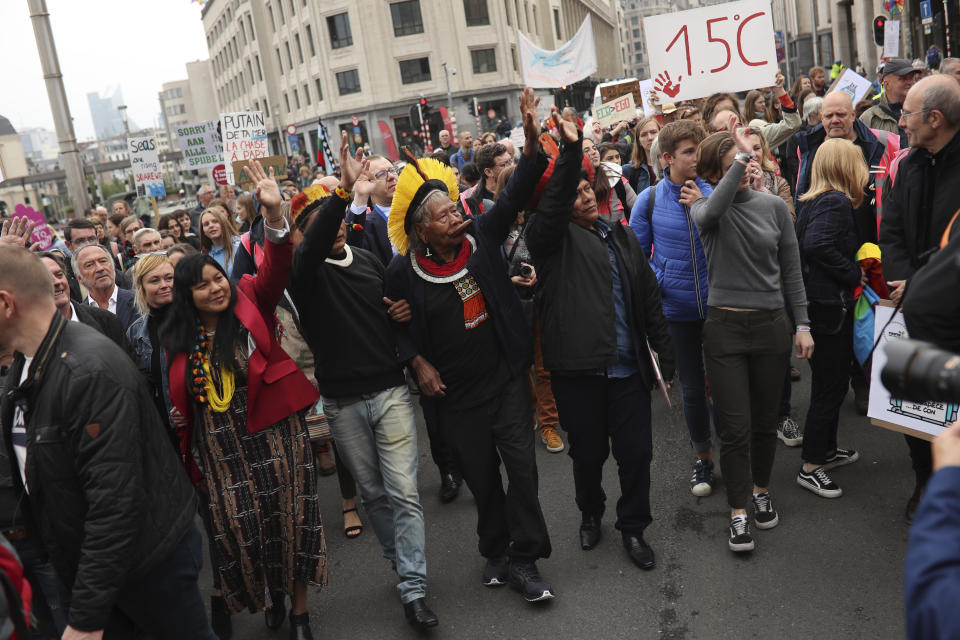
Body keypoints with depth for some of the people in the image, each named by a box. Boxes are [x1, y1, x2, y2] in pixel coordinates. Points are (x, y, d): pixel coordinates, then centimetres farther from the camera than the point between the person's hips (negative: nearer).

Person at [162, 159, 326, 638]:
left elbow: (274, 271, -20)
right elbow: (178, 393, 18)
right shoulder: (178, 339, 4)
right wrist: (175, 416, -3)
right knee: (240, 526, 6)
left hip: (275, 433, -2)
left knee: (290, 519, 5)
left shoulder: (250, 304, -3)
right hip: (222, 450, 2)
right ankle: (268, 595, 35)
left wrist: (274, 215, -35)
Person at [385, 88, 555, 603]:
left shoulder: (481, 236, -4)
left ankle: (522, 560, 14)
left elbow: (516, 193, -9)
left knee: (521, 465, 0)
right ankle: (496, 551, 33)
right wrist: (418, 362, -7)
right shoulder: (404, 270, -9)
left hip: (505, 377, 1)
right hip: (456, 393, -1)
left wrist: (531, 139, -21)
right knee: (481, 476, 11)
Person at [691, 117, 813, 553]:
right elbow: (711, 213, -29)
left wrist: (802, 325, 4)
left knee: (765, 420, 13)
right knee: (734, 427, -1)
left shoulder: (774, 206, 4)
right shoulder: (704, 208, -1)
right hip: (724, 326, -2)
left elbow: (791, 269, 7)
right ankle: (738, 512, 13)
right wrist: (742, 158, -28)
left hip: (771, 324, 2)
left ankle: (761, 490, 36)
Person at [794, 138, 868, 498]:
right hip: (831, 305, -10)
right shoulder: (836, 202, -18)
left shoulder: (812, 201, 9)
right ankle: (810, 468, 10)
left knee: (832, 382, 21)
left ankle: (827, 450, 35)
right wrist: (854, 274, -20)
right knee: (830, 386, 0)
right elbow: (817, 245, -33)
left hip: (817, 301, 10)